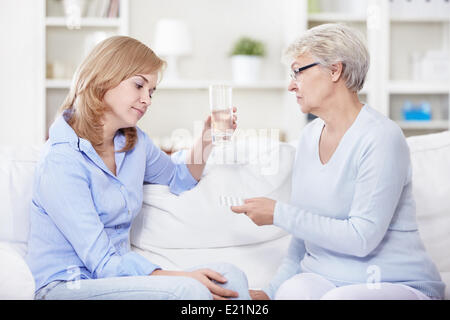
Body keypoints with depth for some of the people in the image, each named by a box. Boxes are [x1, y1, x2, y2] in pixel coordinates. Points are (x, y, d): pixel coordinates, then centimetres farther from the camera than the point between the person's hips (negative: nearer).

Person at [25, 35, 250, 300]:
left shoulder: (136, 142, 8)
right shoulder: (62, 160, -17)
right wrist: (183, 278, -27)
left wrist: (206, 142, 10)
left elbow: (178, 177, 31)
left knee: (230, 276, -15)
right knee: (186, 290, -30)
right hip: (63, 286, -7)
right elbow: (102, 263, -20)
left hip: (114, 279, 7)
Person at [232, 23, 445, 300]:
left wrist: (278, 213, -15)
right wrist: (272, 292, 6)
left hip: (396, 284, -4)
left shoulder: (381, 138, -14)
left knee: (340, 298, -36)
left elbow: (361, 238, -20)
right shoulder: (310, 135, 10)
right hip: (323, 279, 4)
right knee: (291, 290, -30)